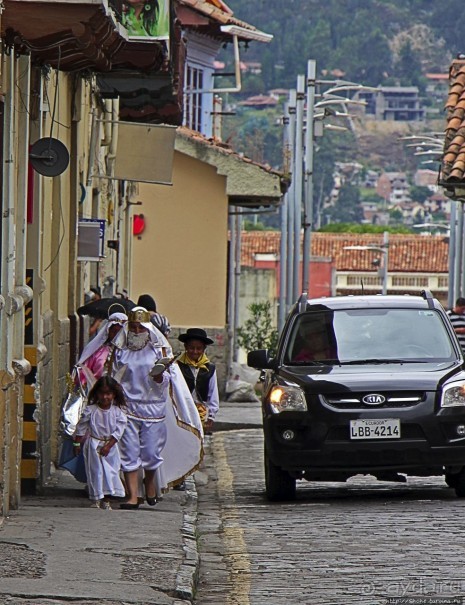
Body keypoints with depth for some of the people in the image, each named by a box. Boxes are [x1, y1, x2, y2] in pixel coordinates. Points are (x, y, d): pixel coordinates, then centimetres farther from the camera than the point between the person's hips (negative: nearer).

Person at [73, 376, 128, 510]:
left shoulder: (117, 412, -6)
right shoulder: (90, 411, -8)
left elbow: (118, 431, -6)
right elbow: (81, 428, 0)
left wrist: (108, 446, -13)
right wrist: (77, 444, 1)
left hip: (110, 446, 2)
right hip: (93, 445, -2)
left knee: (110, 472, 3)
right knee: (95, 471, -2)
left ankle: (106, 500, 14)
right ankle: (95, 500, 6)